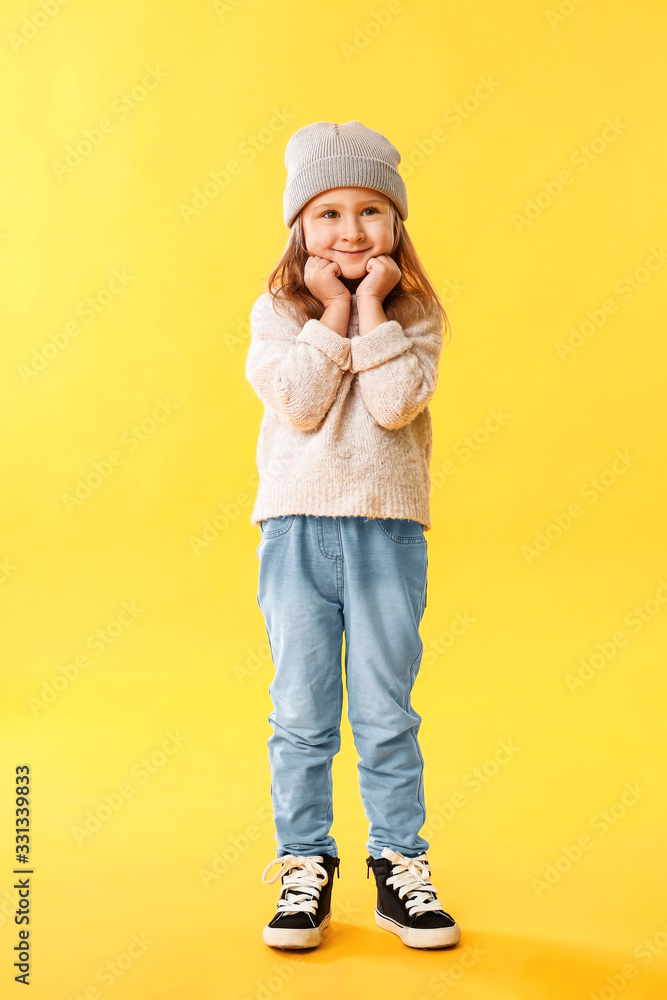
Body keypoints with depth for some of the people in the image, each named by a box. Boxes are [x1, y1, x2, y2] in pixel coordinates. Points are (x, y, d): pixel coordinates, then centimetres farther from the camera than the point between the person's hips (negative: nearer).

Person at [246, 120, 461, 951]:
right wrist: (332, 311, -8)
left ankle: (399, 865, 22)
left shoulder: (417, 315, 5)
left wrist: (370, 306, -9)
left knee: (387, 714, 7)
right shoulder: (277, 312, 5)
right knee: (301, 713, 7)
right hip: (297, 527, 0)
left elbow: (395, 405, -12)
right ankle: (305, 865, 21)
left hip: (388, 530, 0)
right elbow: (300, 406, -10)